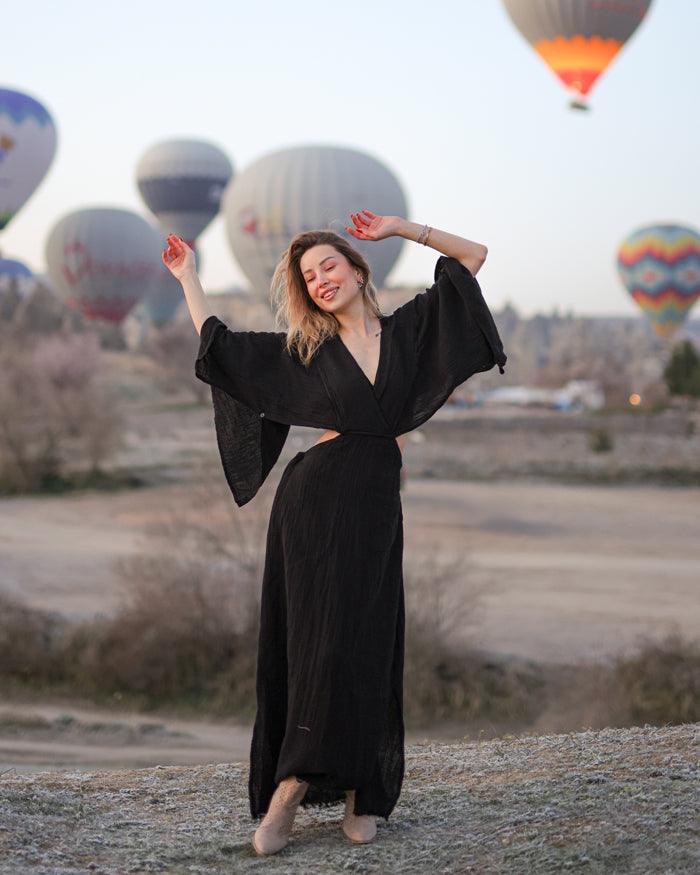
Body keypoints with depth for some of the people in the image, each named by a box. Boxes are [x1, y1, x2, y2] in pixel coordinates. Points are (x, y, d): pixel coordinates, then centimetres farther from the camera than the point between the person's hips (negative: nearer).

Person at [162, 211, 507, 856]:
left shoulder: (408, 330, 13)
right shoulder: (303, 351, 12)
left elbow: (473, 256, 16)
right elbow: (217, 344, 18)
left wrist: (403, 229, 9)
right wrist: (188, 276, 24)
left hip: (378, 506, 1)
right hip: (316, 498, -1)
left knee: (368, 649, 1)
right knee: (320, 640, -9)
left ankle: (363, 793, 7)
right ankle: (289, 791, -9)